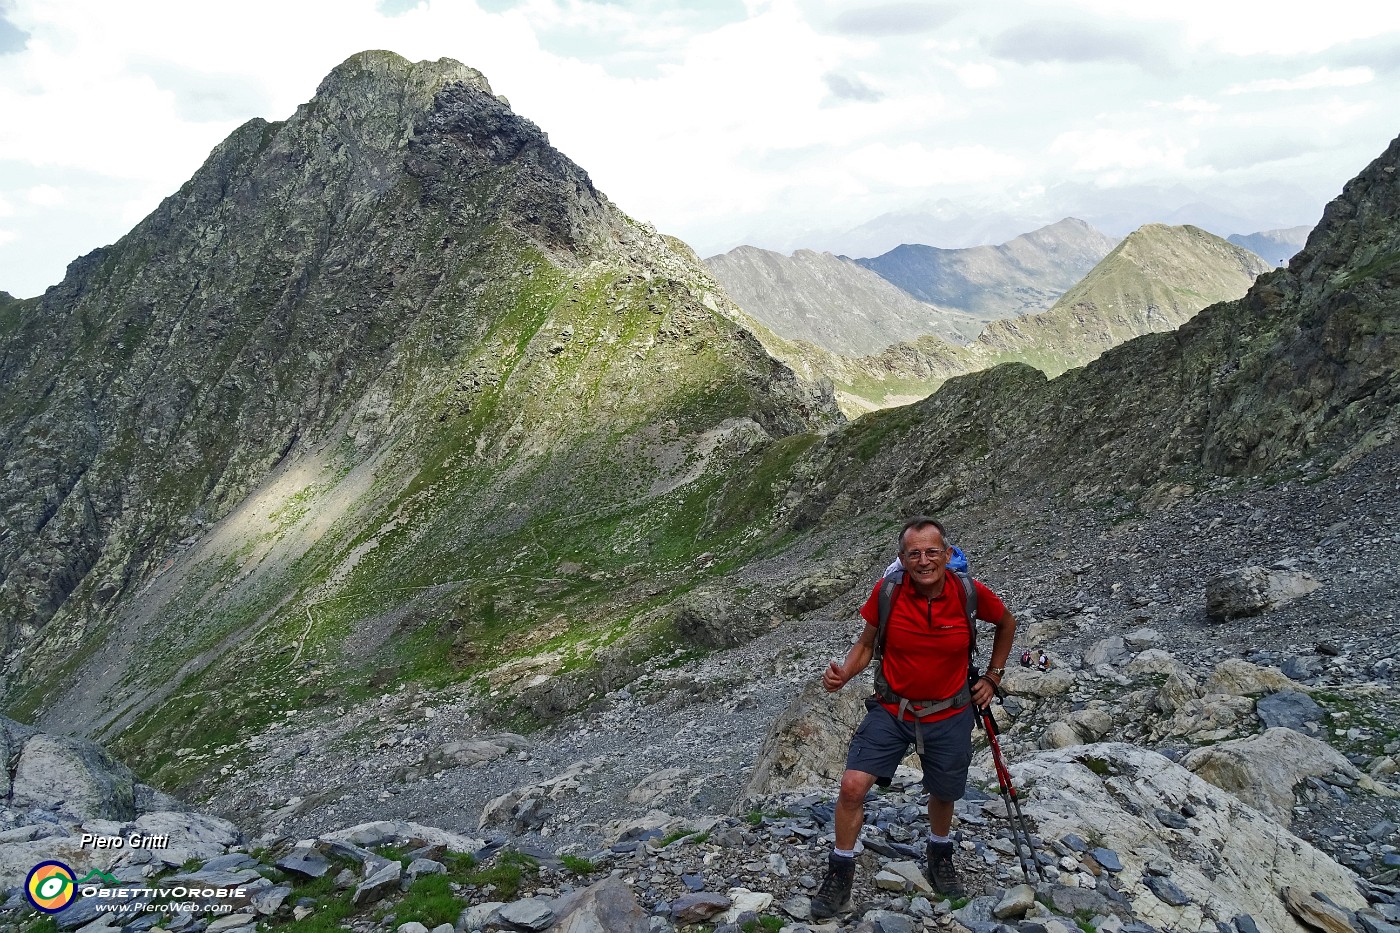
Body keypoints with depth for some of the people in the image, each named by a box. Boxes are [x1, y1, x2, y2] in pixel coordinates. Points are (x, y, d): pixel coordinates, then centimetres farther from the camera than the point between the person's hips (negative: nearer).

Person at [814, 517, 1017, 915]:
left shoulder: (970, 593, -16)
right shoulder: (887, 591, -17)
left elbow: (1006, 622, 6)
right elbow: (866, 643, -2)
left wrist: (993, 676, 6)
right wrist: (842, 674, -21)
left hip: (949, 715, 1)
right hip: (891, 710, 0)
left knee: (943, 794, 19)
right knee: (852, 786, -13)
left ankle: (940, 855, 51)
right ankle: (840, 874, 8)